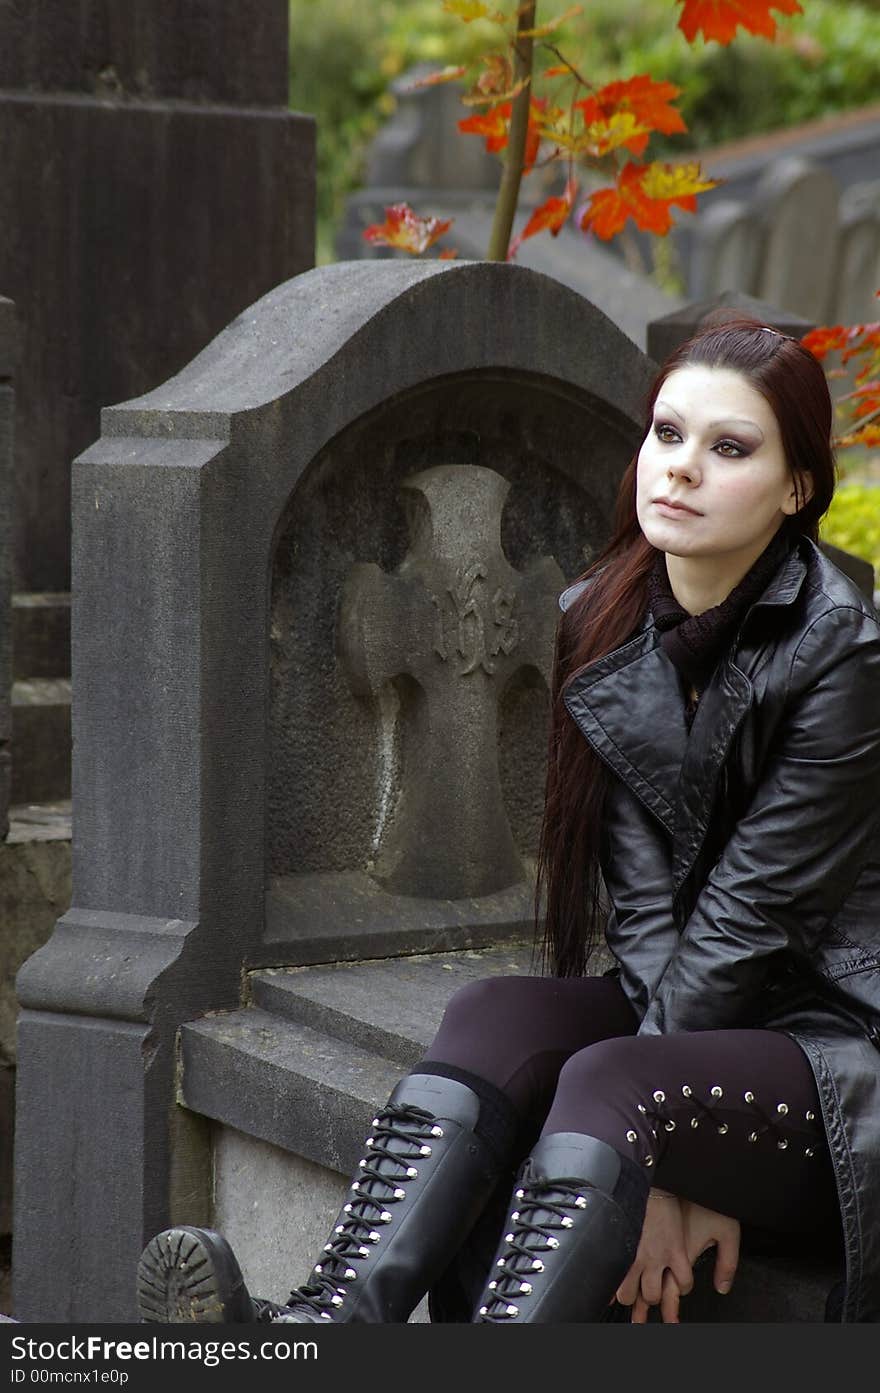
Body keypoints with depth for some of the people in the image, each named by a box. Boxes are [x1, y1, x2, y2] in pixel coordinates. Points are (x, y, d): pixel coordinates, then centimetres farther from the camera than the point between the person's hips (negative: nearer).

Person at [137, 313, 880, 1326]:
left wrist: (641, 1128, -18)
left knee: (607, 1084, -32)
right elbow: (643, 902, -4)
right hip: (689, 1013, 5)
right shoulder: (601, 625, 2)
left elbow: (749, 918, -17)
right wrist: (662, 1173, -16)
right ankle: (334, 1324, -43)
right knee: (495, 1013, -23)